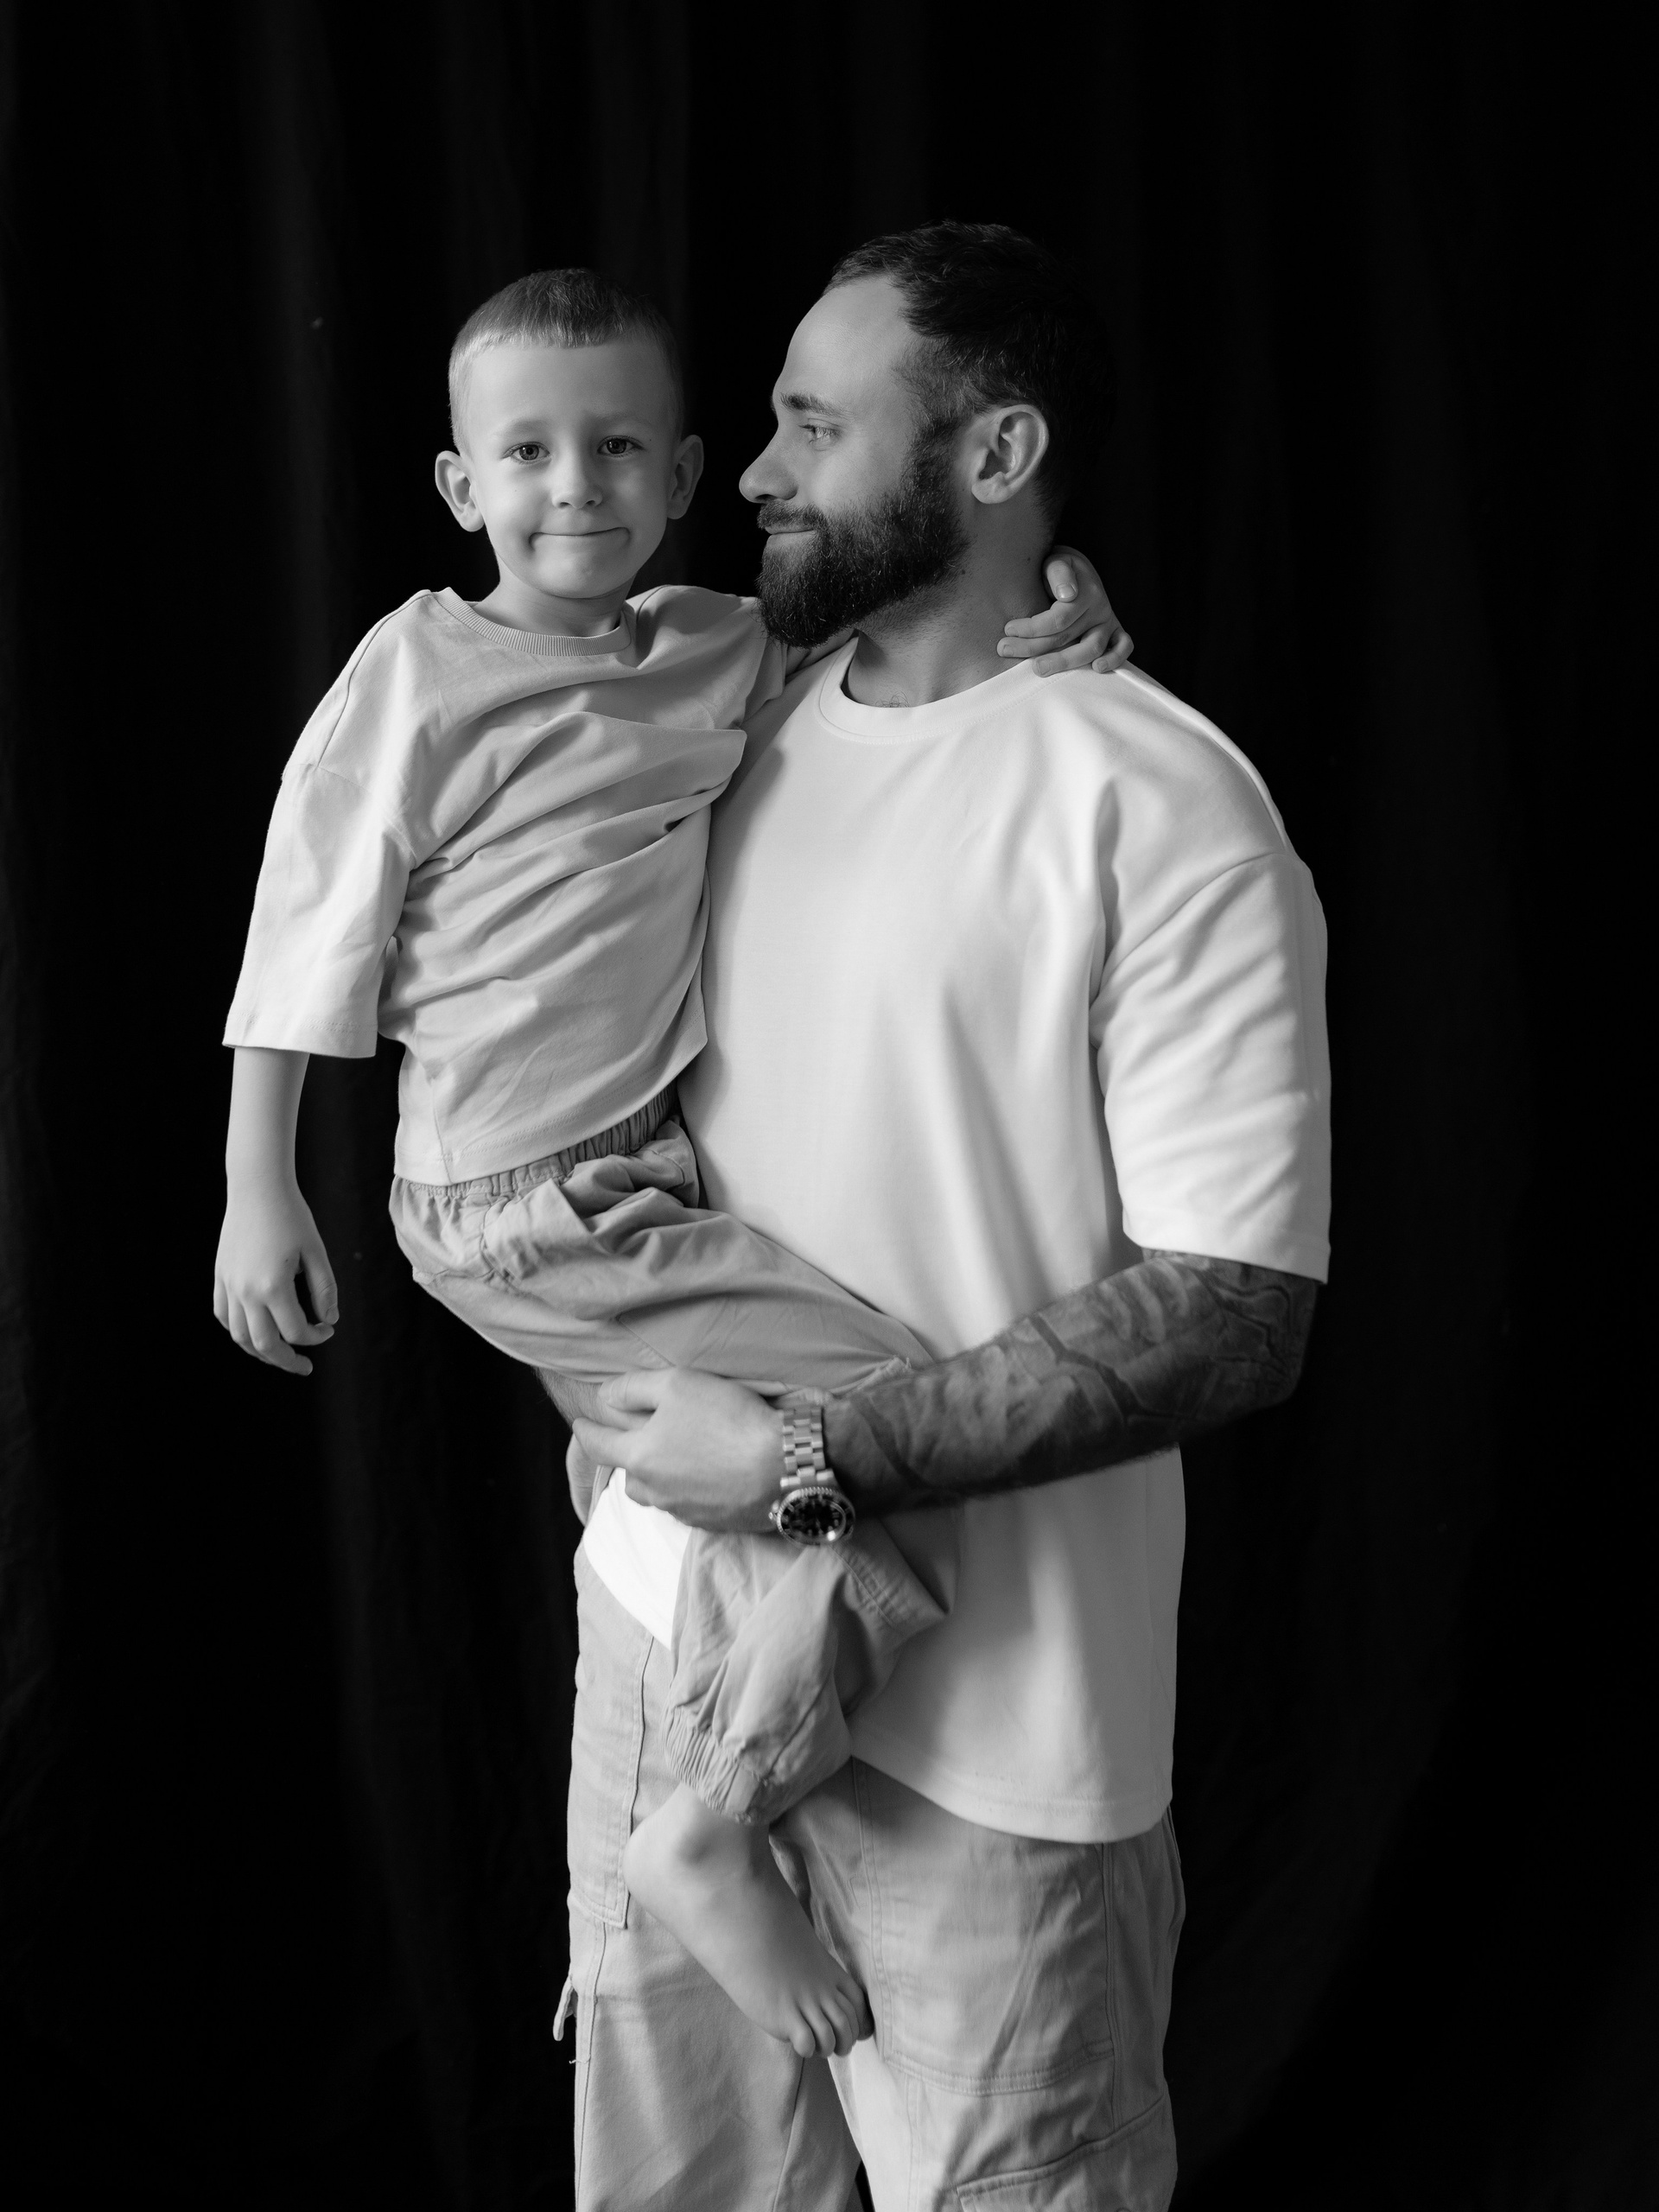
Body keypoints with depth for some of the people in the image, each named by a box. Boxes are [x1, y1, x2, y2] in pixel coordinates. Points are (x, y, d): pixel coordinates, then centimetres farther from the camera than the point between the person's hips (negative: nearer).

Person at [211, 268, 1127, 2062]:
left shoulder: (728, 654, 8)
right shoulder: (421, 672, -8)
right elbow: (308, 928, -5)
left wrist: (1035, 619, -1)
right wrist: (258, 1191, -5)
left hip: (648, 1181, 7)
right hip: (521, 1221, -7)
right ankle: (718, 1834, -3)